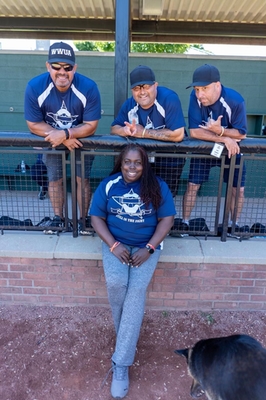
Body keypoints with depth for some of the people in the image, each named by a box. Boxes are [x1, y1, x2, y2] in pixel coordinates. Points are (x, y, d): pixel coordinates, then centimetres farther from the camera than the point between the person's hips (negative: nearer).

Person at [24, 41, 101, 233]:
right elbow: (34, 125, -17)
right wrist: (62, 138, -26)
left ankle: (83, 219, 18)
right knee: (55, 180, 8)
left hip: (81, 139, -1)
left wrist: (65, 133, -36)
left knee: (82, 180, 0)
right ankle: (58, 217, 28)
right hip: (51, 140, 2)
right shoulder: (34, 87, -25)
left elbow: (90, 126, -23)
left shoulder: (89, 87, -28)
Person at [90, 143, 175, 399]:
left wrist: (148, 248, -15)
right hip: (116, 244, 1)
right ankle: (127, 338, 4)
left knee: (136, 290, -19)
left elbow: (167, 218, -4)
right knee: (116, 284, -24)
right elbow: (96, 217, 0)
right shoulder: (108, 185, -2)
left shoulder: (157, 186, -5)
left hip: (147, 246, -1)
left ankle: (121, 364, -9)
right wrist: (113, 245, -14)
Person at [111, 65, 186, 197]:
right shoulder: (129, 104, -4)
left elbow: (177, 135, -28)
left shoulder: (169, 98, -21)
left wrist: (143, 132, -23)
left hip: (169, 157, -4)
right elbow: (114, 128, 3)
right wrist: (125, 130, -23)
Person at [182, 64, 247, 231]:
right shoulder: (195, 97, -24)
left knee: (238, 189, 2)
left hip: (231, 149, 0)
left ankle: (234, 225, 23)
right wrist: (224, 139, -33)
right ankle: (185, 223, 12)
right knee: (192, 186, -4)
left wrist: (220, 130, -38)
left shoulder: (235, 101, -26)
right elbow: (194, 131, -27)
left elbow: (241, 134, -19)